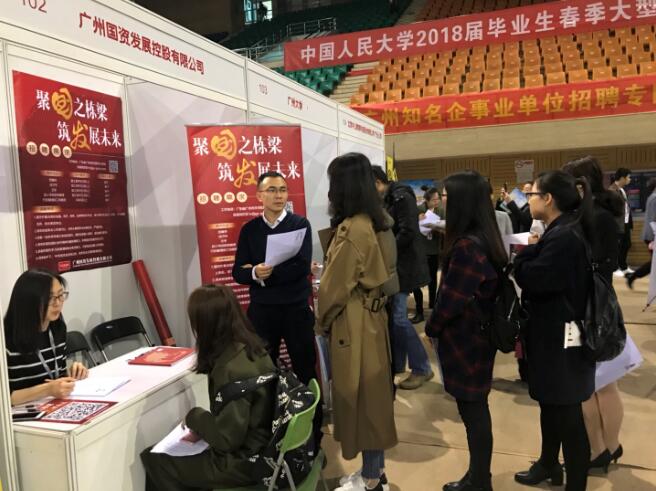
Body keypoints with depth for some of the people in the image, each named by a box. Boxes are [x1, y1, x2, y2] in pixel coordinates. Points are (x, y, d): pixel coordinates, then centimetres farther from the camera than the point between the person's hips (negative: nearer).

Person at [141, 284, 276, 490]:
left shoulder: (231, 369, -28)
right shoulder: (250, 346, -1)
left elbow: (227, 438, -23)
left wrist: (194, 417, -8)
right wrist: (202, 428, 3)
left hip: (244, 460, -8)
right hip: (260, 446, 8)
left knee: (153, 460, 1)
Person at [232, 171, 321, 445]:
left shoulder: (300, 223, -4)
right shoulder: (249, 229, 5)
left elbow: (302, 267, -16)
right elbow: (238, 272, 0)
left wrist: (267, 273, -16)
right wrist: (254, 273, -21)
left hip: (296, 309, -2)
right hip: (261, 310, 3)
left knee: (305, 371, 8)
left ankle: (313, 431, 23)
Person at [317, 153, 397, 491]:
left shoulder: (351, 229, -21)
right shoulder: (377, 224, 6)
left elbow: (334, 287, -17)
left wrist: (322, 321, 0)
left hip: (353, 323, -9)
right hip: (373, 316, 9)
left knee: (358, 398, 5)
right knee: (372, 394, 17)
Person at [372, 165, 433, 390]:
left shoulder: (401, 197, -15)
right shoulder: (387, 199, 13)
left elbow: (408, 233, -23)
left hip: (403, 266, -9)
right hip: (393, 264, 9)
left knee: (398, 318, -8)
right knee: (391, 315, 12)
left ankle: (422, 369, 5)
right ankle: (396, 364, 24)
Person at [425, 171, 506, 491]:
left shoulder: (467, 246, -24)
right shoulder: (485, 237, 5)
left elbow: (452, 299, -22)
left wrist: (431, 327, -3)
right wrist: (438, 325, 14)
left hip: (465, 339, -9)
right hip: (479, 334, 9)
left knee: (472, 411, 5)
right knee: (476, 408, 18)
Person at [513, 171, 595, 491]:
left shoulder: (564, 237, -23)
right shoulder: (559, 232, 10)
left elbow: (532, 279, -23)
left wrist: (528, 250, -9)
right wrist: (532, 252, -1)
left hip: (560, 338, -11)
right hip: (551, 334, 11)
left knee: (567, 413, 2)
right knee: (550, 403, 24)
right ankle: (549, 465, 42)